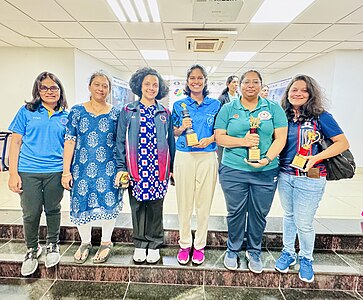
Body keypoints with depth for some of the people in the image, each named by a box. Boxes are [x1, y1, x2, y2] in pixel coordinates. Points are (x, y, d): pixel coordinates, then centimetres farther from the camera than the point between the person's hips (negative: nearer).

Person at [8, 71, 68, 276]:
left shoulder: (66, 116, 6)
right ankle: (32, 249, 32)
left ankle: (53, 245, 36)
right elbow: (16, 143, 0)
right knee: (31, 214, 7)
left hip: (55, 172, 1)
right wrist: (13, 173, -6)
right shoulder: (27, 112, 2)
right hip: (28, 172, -1)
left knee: (53, 210, 14)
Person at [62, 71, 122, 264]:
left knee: (108, 202, 2)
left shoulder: (116, 114, 4)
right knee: (81, 203, 7)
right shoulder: (77, 111, 3)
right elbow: (69, 142, 0)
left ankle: (106, 243, 26)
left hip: (109, 168, 0)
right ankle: (85, 243, 32)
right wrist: (66, 171, -3)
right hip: (82, 167, 1)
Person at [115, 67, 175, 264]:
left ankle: (154, 245, 26)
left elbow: (170, 141, 9)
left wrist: (173, 168, 5)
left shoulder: (165, 113, 9)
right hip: (136, 169, 0)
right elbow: (121, 141, 3)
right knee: (137, 206, 9)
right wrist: (121, 167, -4)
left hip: (158, 169, 1)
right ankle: (140, 244, 27)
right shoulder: (128, 111, 5)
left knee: (155, 207, 8)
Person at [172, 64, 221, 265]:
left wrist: (210, 139, -11)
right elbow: (174, 132, 12)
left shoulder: (215, 104, 7)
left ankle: (199, 245, 25)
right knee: (184, 203, 6)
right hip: (184, 157, 0)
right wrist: (182, 127, -10)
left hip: (207, 157, 0)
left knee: (204, 203, 7)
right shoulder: (179, 105, 7)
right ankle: (184, 244, 25)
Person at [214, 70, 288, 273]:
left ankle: (254, 252, 35)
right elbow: (219, 137, -1)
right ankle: (233, 250, 32)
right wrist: (243, 142, -16)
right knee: (235, 213, 9)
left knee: (259, 214, 12)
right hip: (233, 170, 0)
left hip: (266, 172, 1)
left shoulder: (274, 108, 6)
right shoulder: (228, 109, 5)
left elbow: (280, 138, 0)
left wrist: (268, 158, -15)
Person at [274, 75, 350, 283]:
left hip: (310, 179, -4)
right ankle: (288, 253, 38)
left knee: (304, 223, 4)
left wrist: (317, 157, -21)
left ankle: (306, 259, 31)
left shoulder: (320, 117, -7)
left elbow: (343, 143, -10)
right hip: (285, 176, 4)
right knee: (288, 216, 18)